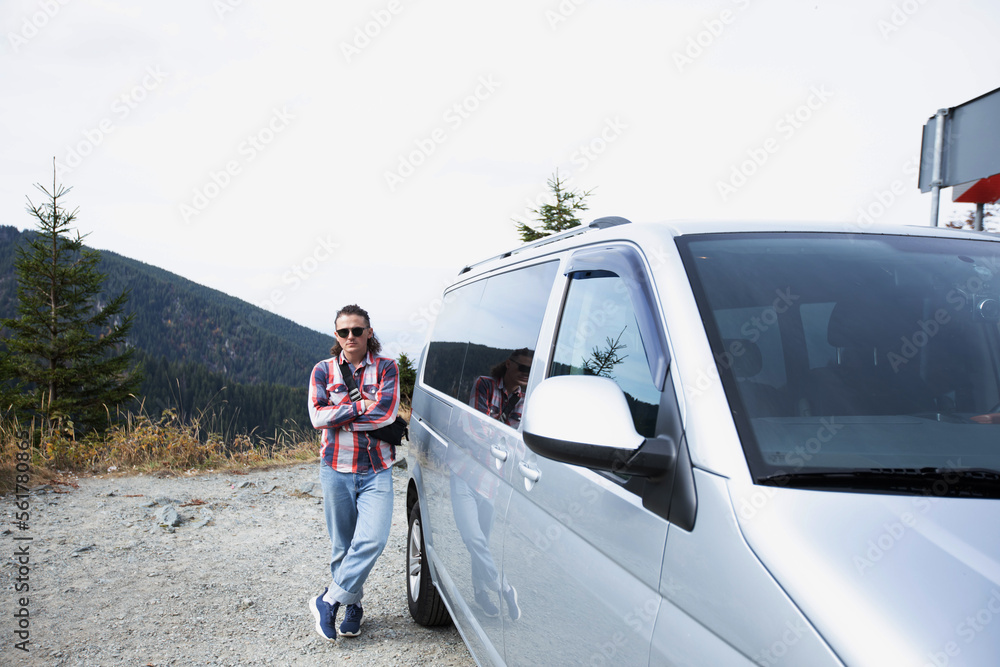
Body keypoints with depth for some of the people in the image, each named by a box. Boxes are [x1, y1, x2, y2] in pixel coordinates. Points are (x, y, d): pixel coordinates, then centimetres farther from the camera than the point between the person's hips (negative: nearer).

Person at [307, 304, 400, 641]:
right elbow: (317, 416, -6)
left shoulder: (386, 368, 2)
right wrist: (361, 406, -13)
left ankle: (328, 601, 0)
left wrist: (338, 417, -9)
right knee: (342, 545, 7)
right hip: (336, 468, 1)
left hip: (376, 469, -1)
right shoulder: (323, 370, 7)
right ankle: (352, 606, 23)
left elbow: (386, 413, -12)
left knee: (372, 539, -15)